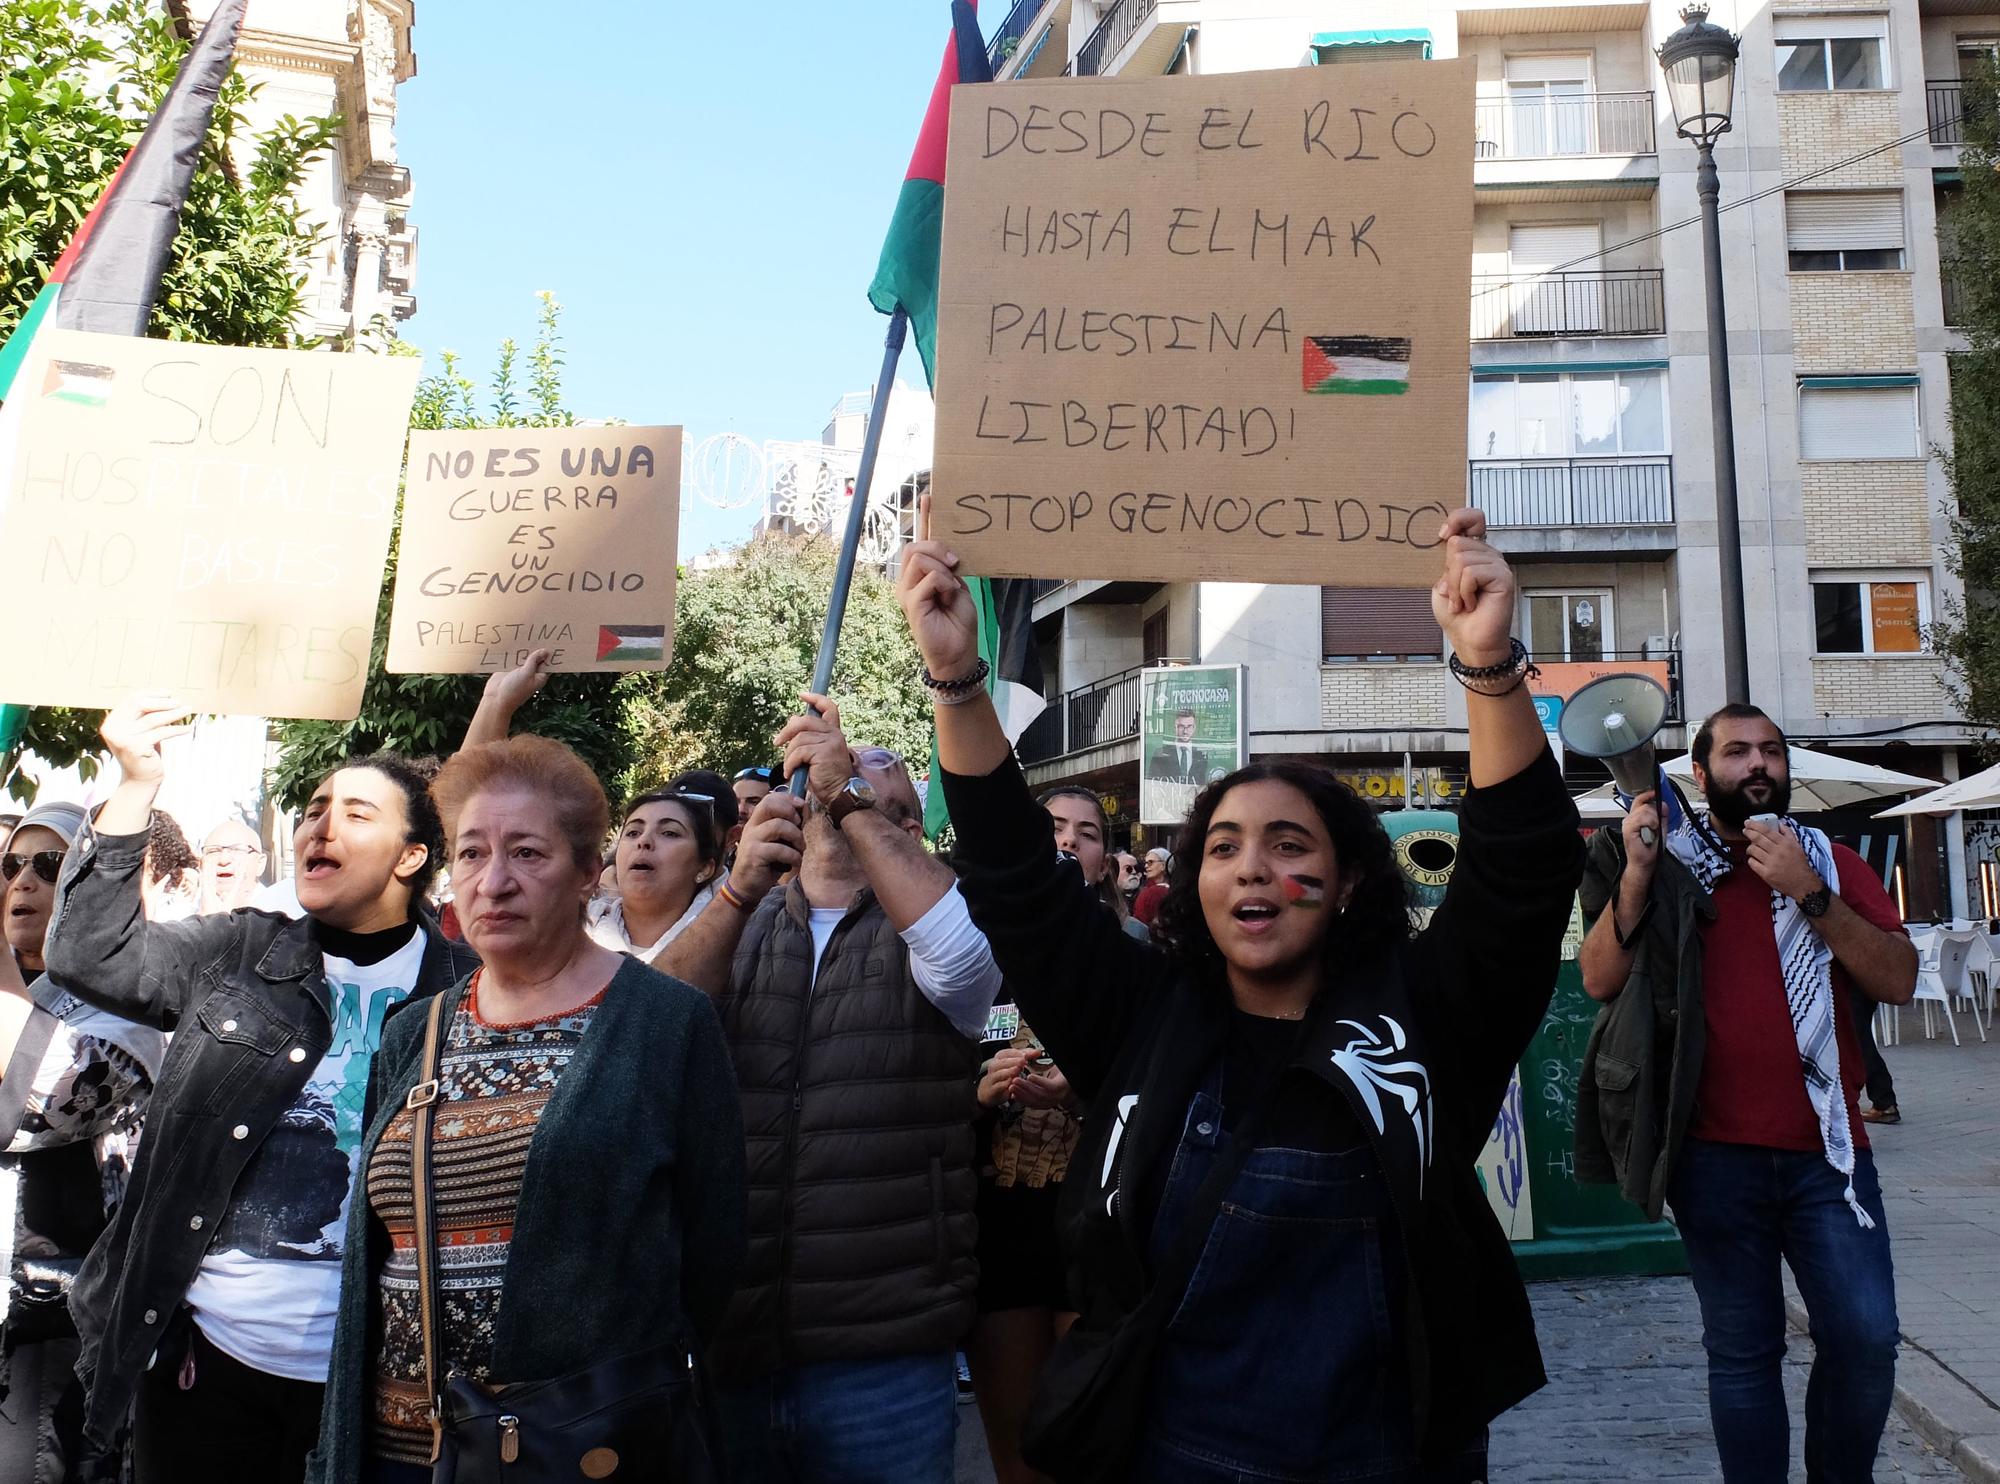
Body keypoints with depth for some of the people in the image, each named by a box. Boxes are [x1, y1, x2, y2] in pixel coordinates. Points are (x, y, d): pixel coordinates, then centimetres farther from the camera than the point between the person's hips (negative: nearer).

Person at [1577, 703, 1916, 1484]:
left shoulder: (1832, 862, 9)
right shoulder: (1668, 863, 6)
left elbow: (1898, 980, -4)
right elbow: (1599, 979, -5)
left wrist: (1809, 892, -15)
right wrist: (1636, 874, -15)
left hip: (1825, 1148, 1)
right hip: (1716, 1154, -1)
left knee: (1865, 1337, -4)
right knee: (1742, 1351, 5)